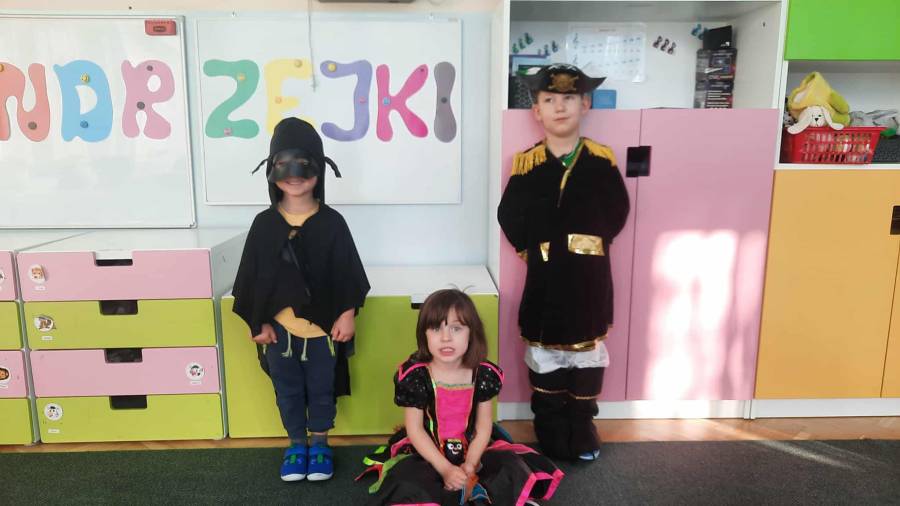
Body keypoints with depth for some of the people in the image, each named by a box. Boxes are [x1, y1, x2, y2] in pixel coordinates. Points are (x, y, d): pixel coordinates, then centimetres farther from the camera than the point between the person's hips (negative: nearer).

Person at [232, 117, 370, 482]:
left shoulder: (331, 222, -7)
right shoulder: (264, 224, -4)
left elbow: (348, 273, -4)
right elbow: (252, 277, 0)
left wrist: (347, 315, -6)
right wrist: (258, 323, -2)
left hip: (323, 326, -1)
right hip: (280, 327, 2)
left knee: (322, 388, 15)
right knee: (288, 391, 17)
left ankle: (320, 444, 35)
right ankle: (296, 444, 36)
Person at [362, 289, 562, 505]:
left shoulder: (485, 374, -12)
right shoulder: (414, 376, -18)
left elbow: (484, 427, -4)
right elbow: (414, 429, -13)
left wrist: (469, 467, -16)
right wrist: (445, 469, -19)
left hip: (472, 449, 2)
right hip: (426, 453, -2)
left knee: (515, 470, -17)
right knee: (406, 486, -30)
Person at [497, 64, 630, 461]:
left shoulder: (602, 159, -1)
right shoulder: (527, 163, -4)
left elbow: (617, 212, 0)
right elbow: (510, 218, -5)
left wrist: (591, 240, -6)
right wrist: (533, 248, -8)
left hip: (590, 277, 1)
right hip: (545, 279, -1)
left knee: (587, 348, 12)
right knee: (544, 348, 9)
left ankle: (583, 422, 30)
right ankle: (550, 423, 27)